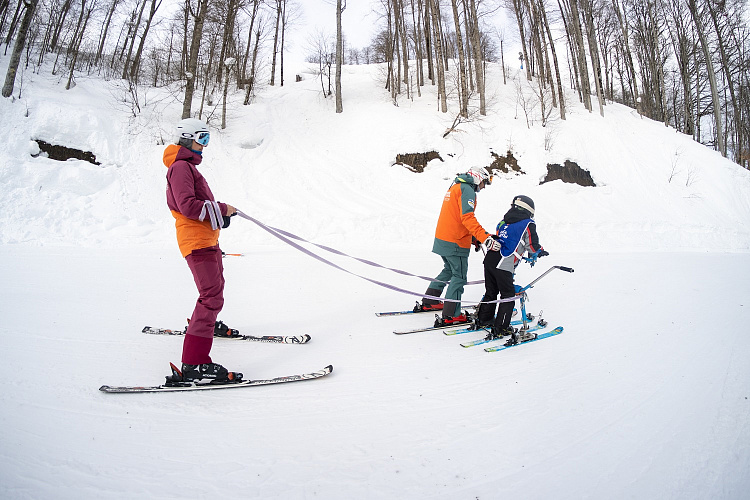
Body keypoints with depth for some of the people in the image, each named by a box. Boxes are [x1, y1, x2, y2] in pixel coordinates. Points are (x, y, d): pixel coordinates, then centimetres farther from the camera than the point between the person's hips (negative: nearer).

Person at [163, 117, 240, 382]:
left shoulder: (188, 167, 23)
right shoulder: (180, 167, -11)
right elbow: (187, 205, -23)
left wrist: (220, 211, 9)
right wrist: (221, 209, -15)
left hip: (207, 240, 11)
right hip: (197, 242, -11)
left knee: (215, 285, 30)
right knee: (212, 297, -19)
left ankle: (202, 325, 54)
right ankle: (194, 364, -23)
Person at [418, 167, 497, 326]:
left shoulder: (455, 187, 20)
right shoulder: (467, 189, -11)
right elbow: (467, 217, -25)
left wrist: (474, 238, 22)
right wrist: (485, 237, -32)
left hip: (442, 239, 10)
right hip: (455, 243, -10)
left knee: (449, 270, 23)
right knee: (459, 276, -2)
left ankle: (428, 302, 28)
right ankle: (450, 316, -2)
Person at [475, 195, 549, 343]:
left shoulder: (504, 221, 18)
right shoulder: (528, 224, 1)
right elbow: (533, 246, 1)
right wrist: (539, 252, 25)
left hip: (489, 259, 7)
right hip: (503, 265, -7)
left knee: (491, 292, 21)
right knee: (508, 296, 5)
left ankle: (484, 319, 32)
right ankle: (501, 329, 6)